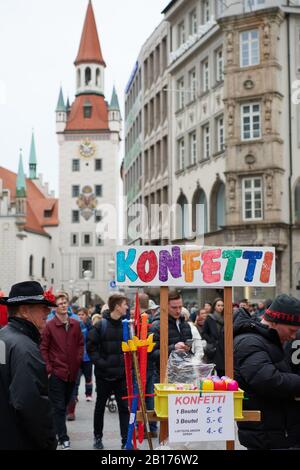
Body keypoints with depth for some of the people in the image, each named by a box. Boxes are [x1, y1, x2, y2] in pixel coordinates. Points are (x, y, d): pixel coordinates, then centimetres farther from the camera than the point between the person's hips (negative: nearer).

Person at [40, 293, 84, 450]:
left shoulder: (76, 324, 5)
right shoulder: (50, 325, -7)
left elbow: (80, 344, 14)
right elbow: (44, 348, -5)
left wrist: (78, 360, 2)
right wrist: (48, 368, -10)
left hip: (72, 371, 5)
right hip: (56, 371, -4)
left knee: (65, 404, 17)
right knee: (58, 406, -3)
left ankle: (57, 431, 35)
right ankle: (63, 438, 1)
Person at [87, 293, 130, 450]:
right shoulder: (101, 325, -8)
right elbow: (91, 346, -6)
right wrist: (100, 363, -14)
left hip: (122, 374, 2)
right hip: (104, 374, -2)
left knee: (124, 407, 3)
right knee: (100, 406, 14)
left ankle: (126, 440, 11)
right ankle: (98, 437, 29)